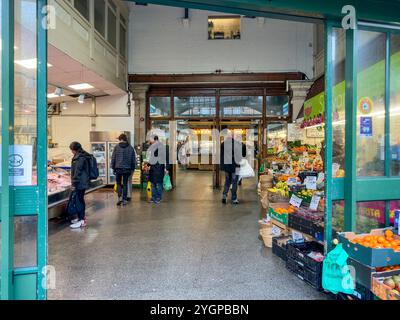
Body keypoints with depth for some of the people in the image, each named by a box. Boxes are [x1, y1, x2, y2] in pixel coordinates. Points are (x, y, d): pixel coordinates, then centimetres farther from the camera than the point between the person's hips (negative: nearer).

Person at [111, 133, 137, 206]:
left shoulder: (116, 147, -2)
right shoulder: (131, 148, 3)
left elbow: (113, 158, 0)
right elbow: (133, 159, 5)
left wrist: (113, 168, 7)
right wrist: (132, 169, 12)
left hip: (118, 168, -1)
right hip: (127, 169, 1)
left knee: (118, 183, 13)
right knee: (125, 184, 9)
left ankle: (120, 197, -4)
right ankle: (124, 200, 10)